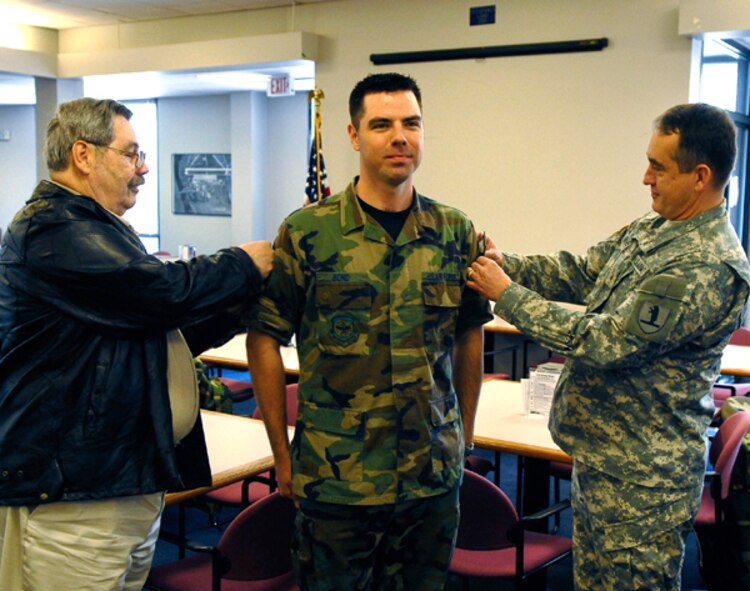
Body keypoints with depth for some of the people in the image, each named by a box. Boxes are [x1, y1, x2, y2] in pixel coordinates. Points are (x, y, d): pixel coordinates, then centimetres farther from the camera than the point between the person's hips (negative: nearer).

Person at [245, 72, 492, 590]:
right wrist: (282, 453, -2)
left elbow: (470, 338, 11)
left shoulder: (457, 233, 2)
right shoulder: (307, 232, -7)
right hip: (333, 479, -2)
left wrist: (464, 439, 11)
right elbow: (264, 340, -2)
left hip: (435, 478, 3)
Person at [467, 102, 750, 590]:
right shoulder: (650, 230, 6)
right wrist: (504, 263, -8)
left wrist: (509, 297, -19)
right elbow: (581, 273, 9)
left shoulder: (711, 268, -25)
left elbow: (607, 342, -26)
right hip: (599, 456, 9)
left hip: (642, 479, -9)